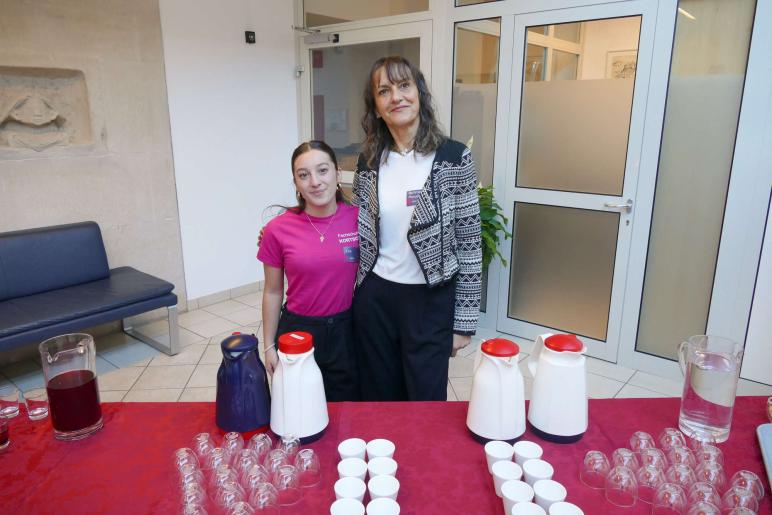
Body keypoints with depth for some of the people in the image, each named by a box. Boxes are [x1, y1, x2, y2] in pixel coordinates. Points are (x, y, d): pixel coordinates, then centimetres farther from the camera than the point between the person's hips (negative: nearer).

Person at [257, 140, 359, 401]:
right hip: (297, 331, -1)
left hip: (345, 331, 1)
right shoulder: (278, 230, -11)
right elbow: (273, 292, 1)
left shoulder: (359, 219, -9)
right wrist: (269, 347, 5)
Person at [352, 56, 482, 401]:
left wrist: (464, 320, -6)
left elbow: (469, 245, -7)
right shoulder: (368, 161, 1)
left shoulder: (454, 157, -9)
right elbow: (359, 234, 10)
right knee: (378, 401, 19)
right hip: (374, 298, 3)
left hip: (430, 300, -3)